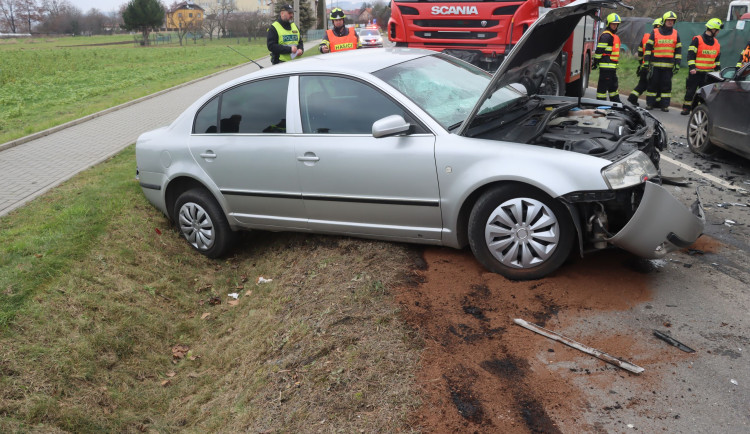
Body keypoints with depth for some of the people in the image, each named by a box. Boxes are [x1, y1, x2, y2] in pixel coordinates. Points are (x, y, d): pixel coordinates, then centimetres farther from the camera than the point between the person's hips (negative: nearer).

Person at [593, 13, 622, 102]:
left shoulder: (613, 35, 22)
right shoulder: (606, 35, -12)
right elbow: (599, 49, -18)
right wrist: (596, 62, -20)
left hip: (612, 65, 11)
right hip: (606, 65, -11)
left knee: (613, 85, 16)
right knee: (603, 85, -7)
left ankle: (616, 102, 24)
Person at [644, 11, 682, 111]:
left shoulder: (675, 34, 11)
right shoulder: (655, 32, 4)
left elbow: (678, 50, 13)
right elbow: (648, 47, 4)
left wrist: (677, 64, 6)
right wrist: (646, 61, -4)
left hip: (669, 65, 2)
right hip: (655, 64, -2)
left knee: (666, 84, 2)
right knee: (653, 83, 1)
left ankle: (665, 104, 6)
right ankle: (649, 103, 9)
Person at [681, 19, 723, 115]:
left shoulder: (716, 43, 14)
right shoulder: (697, 40, -7)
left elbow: (717, 58, 22)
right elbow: (691, 54, -10)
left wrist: (717, 69, 20)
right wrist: (692, 67, -18)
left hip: (709, 73, 5)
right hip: (696, 72, -5)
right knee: (690, 90, 0)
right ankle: (686, 108, 8)